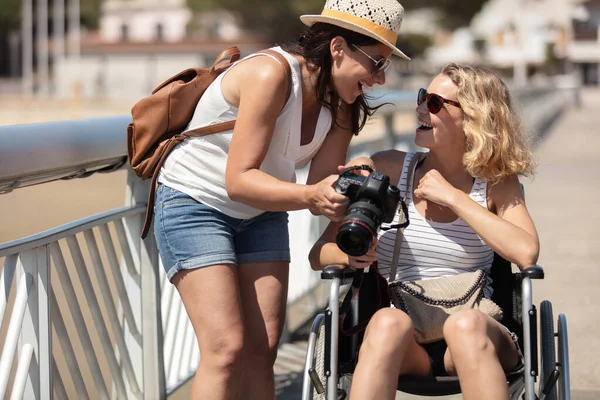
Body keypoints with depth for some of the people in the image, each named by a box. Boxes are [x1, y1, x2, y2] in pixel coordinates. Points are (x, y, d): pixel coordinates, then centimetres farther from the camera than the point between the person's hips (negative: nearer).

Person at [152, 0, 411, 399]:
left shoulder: (341, 103, -5)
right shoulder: (270, 74, -28)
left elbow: (319, 188, -12)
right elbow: (238, 181, -30)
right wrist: (310, 196, -44)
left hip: (261, 213, 7)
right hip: (194, 204, -7)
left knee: (262, 349, -2)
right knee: (227, 348, -16)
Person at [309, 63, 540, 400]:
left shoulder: (497, 184, 6)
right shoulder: (389, 169, 7)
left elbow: (526, 252, -16)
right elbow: (319, 254, 7)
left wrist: (454, 198, -10)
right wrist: (350, 255, -17)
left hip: (473, 340, 0)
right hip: (401, 345, 0)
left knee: (465, 323, -35)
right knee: (389, 322, -34)